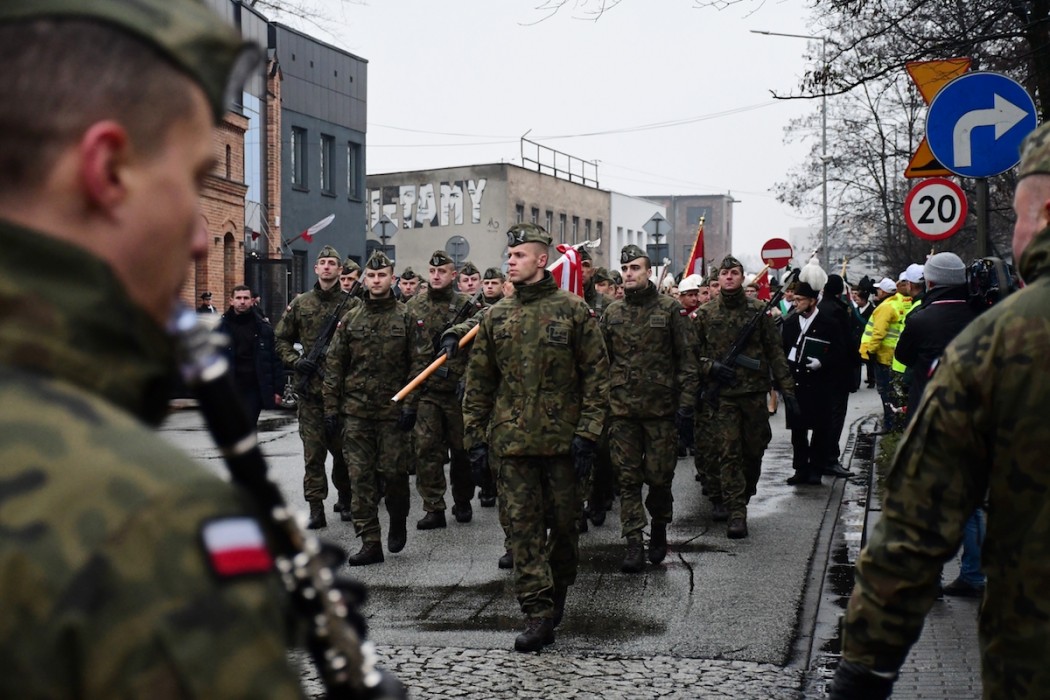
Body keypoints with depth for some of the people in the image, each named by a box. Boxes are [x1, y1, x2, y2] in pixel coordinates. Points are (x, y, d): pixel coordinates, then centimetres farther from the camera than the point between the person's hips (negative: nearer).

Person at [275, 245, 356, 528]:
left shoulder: (352, 304, 1)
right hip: (310, 388, 2)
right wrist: (295, 361, -2)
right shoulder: (300, 303, 9)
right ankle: (316, 510, 4)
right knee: (313, 451, 1)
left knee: (343, 448, 8)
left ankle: (345, 500, 26)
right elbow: (282, 339, 14)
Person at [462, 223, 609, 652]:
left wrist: (586, 434, -9)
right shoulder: (496, 317, 8)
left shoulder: (573, 311, -1)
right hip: (512, 440, 2)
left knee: (563, 523, 9)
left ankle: (558, 594, 33)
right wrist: (475, 436, 6)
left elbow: (596, 376, -2)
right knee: (524, 527, -1)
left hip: (561, 438, -2)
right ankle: (538, 615, 2)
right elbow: (478, 381, 11)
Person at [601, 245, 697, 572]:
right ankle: (634, 543, 4)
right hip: (622, 410, 3)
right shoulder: (611, 313, 9)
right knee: (628, 478, 1)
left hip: (661, 408, -2)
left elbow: (687, 360, -2)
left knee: (659, 477, 4)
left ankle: (659, 531, 26)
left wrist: (686, 403, -8)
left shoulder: (670, 309, -1)